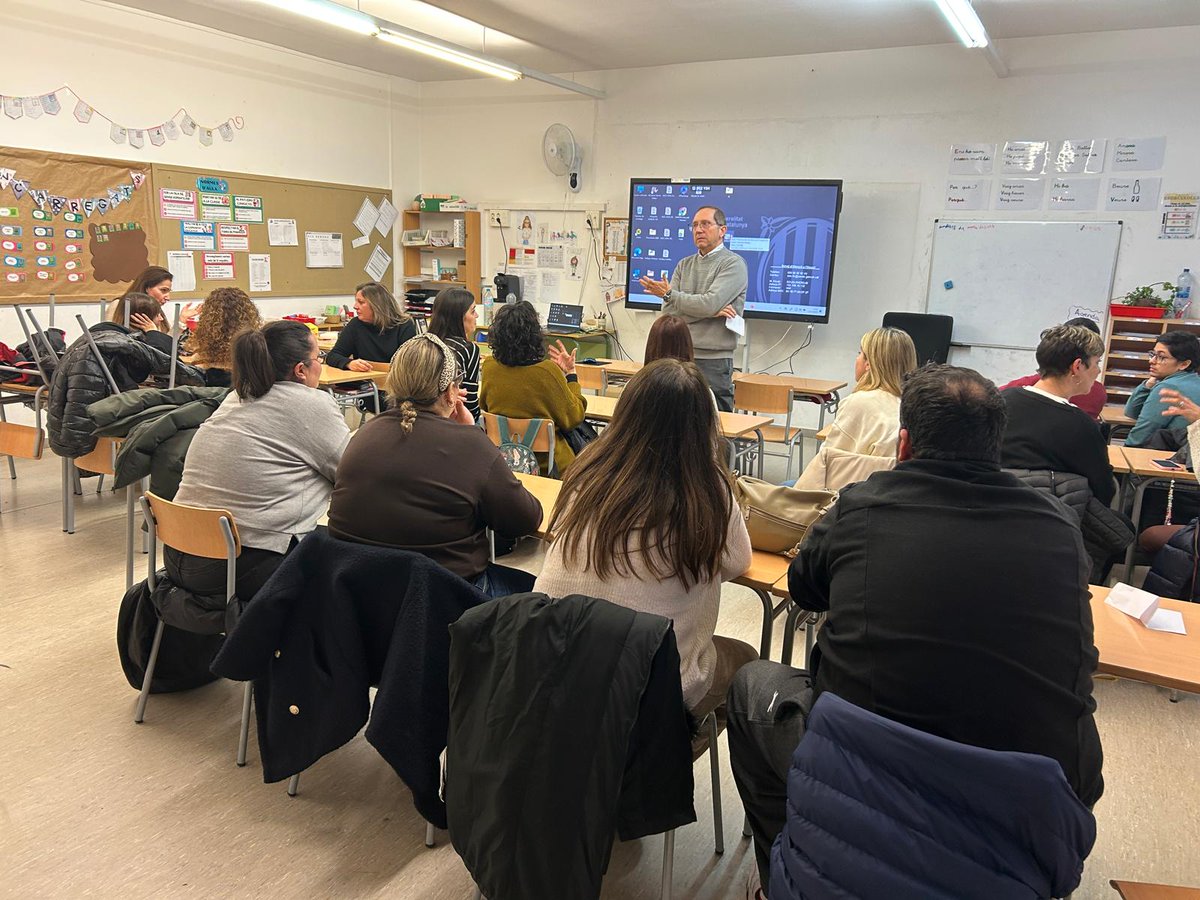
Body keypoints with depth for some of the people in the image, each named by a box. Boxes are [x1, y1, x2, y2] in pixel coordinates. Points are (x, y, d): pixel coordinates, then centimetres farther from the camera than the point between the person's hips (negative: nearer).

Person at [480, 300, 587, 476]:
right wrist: (571, 373, -1)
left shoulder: (489, 366, -10)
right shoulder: (547, 371, -23)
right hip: (545, 464, -5)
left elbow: (484, 407, 12)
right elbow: (574, 418, -9)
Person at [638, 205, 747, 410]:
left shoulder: (734, 264, -2)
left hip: (713, 362, -5)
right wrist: (713, 311, -10)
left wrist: (669, 294, -6)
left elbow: (710, 303, -16)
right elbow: (668, 310, 3)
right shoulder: (684, 265, 15)